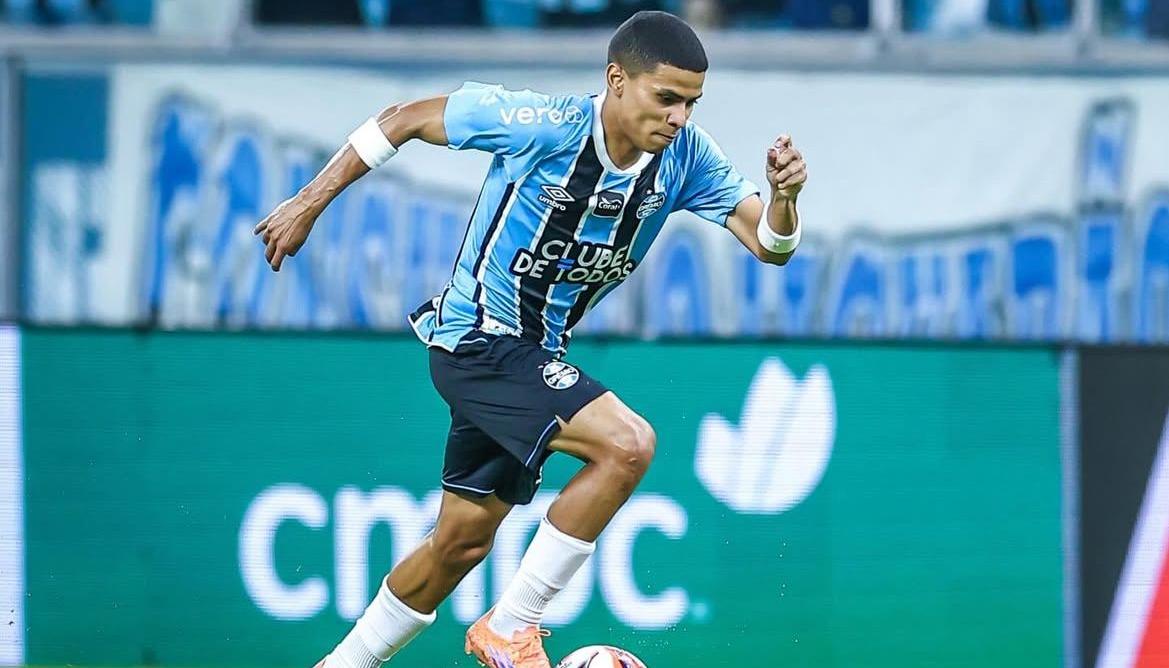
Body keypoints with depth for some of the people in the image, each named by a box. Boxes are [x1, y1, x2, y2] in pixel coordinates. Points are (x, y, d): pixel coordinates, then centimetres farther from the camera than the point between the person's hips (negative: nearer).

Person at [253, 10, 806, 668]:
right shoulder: (541, 123, -23)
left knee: (461, 543, 16)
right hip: (477, 338, -7)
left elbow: (770, 243, -8)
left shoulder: (685, 156, -7)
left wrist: (783, 194, -31)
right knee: (627, 444, -25)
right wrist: (311, 202, -7)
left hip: (536, 358, 8)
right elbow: (405, 119, -12)